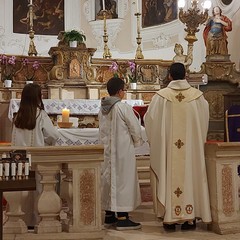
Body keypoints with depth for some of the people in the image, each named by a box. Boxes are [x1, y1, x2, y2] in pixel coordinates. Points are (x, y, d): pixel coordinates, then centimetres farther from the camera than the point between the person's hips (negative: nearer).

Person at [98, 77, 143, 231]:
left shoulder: (103, 109, 4)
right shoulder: (124, 107, -16)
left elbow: (102, 131, 11)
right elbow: (135, 128, -10)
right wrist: (137, 142, 8)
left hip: (108, 150, 7)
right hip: (123, 150, -7)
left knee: (109, 179, 13)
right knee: (123, 180, -2)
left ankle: (109, 215, 22)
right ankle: (122, 219, 0)